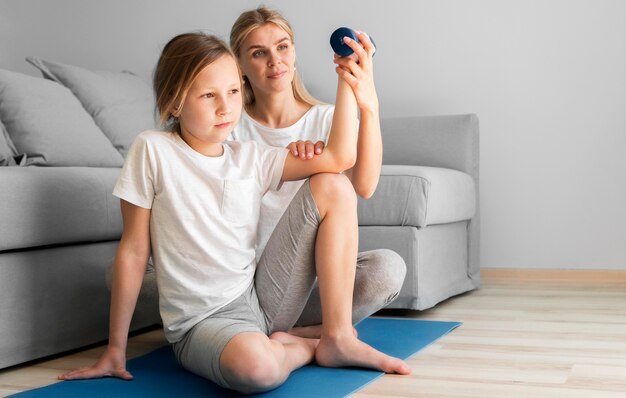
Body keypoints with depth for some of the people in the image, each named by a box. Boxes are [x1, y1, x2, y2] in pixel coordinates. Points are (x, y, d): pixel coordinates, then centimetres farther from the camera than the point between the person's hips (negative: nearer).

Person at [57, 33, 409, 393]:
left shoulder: (251, 158, 4)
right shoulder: (153, 150, -8)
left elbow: (340, 157, -1)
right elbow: (134, 250, -6)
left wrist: (347, 83, -5)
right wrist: (116, 349, -3)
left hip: (261, 297, 6)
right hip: (202, 322, -5)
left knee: (332, 187, -6)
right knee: (255, 365, -42)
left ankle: (339, 337, -5)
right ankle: (309, 346, -2)